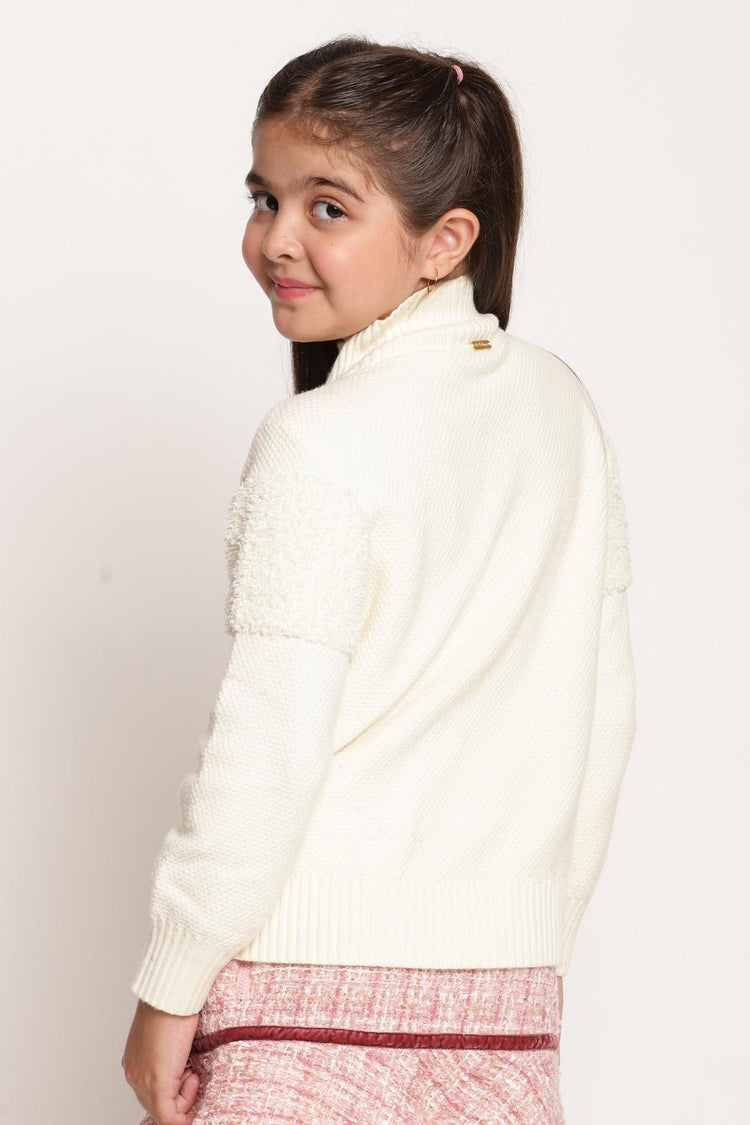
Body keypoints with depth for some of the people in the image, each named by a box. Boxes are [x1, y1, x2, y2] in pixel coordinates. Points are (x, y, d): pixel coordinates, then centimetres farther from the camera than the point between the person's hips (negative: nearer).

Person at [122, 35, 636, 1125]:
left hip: (318, 965, -6)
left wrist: (168, 988, -5)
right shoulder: (564, 403, 7)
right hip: (510, 981, 6)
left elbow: (268, 751, -14)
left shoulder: (322, 441, -12)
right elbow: (603, 713, 12)